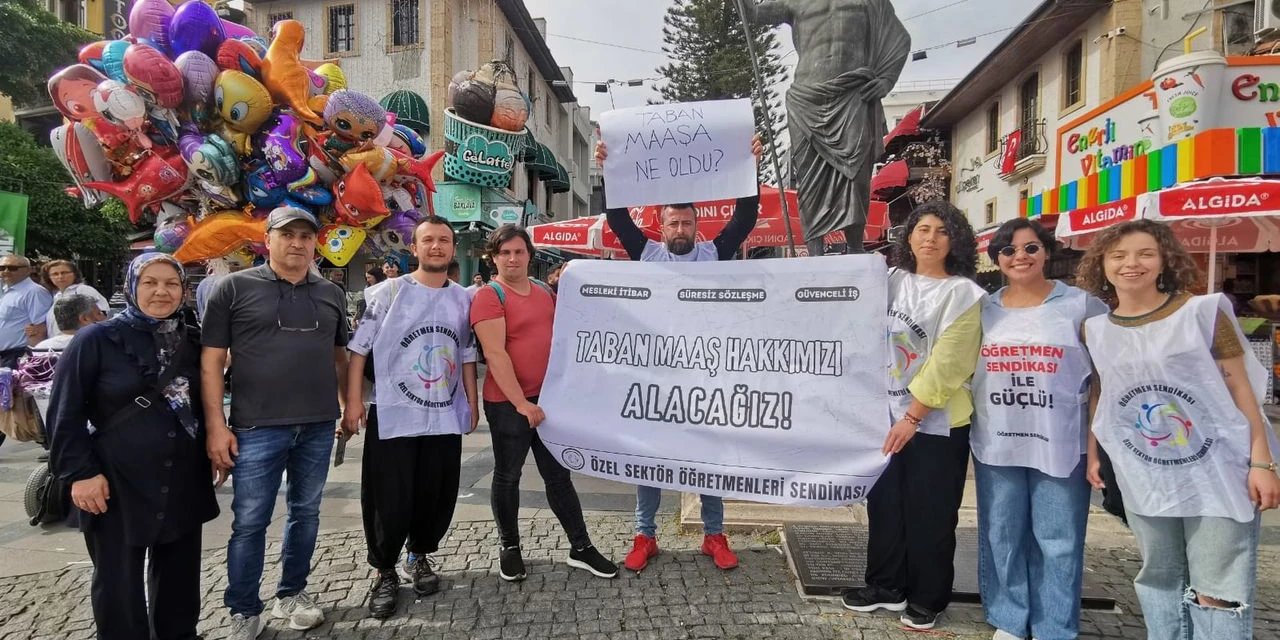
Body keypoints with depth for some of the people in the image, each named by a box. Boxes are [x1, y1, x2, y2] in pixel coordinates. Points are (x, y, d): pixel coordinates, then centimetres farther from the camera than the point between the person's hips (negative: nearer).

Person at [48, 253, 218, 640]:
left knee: (179, 573, 15)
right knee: (119, 582, 7)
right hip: (118, 485, -4)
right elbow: (65, 413, -6)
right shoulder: (96, 340, -7)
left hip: (184, 484, 4)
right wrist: (80, 471, -12)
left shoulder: (193, 340, 7)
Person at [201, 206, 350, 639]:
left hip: (318, 426, 4)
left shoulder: (331, 294, 9)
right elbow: (211, 361, -3)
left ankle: (292, 593, 33)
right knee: (249, 522, 4)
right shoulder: (234, 288, -2)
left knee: (305, 513, 15)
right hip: (257, 427, -3)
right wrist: (217, 426, -8)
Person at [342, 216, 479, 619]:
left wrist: (472, 403, 11)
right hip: (392, 416, -3)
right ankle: (384, 571, 21)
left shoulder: (464, 299, 8)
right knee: (390, 499, 1)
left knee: (437, 494, 12)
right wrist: (354, 402, -9)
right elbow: (359, 348, -4)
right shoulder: (388, 292, -4)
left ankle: (421, 555, 34)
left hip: (446, 416, 4)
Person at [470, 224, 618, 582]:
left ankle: (581, 548, 18)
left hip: (548, 397, 6)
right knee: (507, 476, 9)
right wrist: (520, 402, -21)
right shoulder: (489, 296, -10)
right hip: (507, 403, -5)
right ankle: (509, 548, 25)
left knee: (559, 475, 10)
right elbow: (495, 354, -17)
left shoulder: (545, 292, 10)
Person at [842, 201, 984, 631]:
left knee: (929, 515, 6)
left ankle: (927, 599, 23)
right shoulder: (894, 280, 6)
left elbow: (947, 364, -15)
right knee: (883, 504, 13)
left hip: (937, 423, -5)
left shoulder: (963, 293, -10)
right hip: (888, 413, 5)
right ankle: (887, 586, 29)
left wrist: (913, 417, -16)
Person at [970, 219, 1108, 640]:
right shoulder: (983, 309, 8)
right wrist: (967, 425, 8)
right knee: (1001, 537, 10)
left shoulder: (1082, 306, -1)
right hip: (996, 444, 3)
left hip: (1061, 446, -2)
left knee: (1057, 541, 5)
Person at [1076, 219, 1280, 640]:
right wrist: (1092, 453, 9)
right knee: (1158, 577, 16)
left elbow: (1240, 387, -6)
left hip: (1217, 472, -3)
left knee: (1218, 590, 0)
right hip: (1143, 477, 3)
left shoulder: (1203, 311, -7)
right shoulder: (1094, 329, 3)